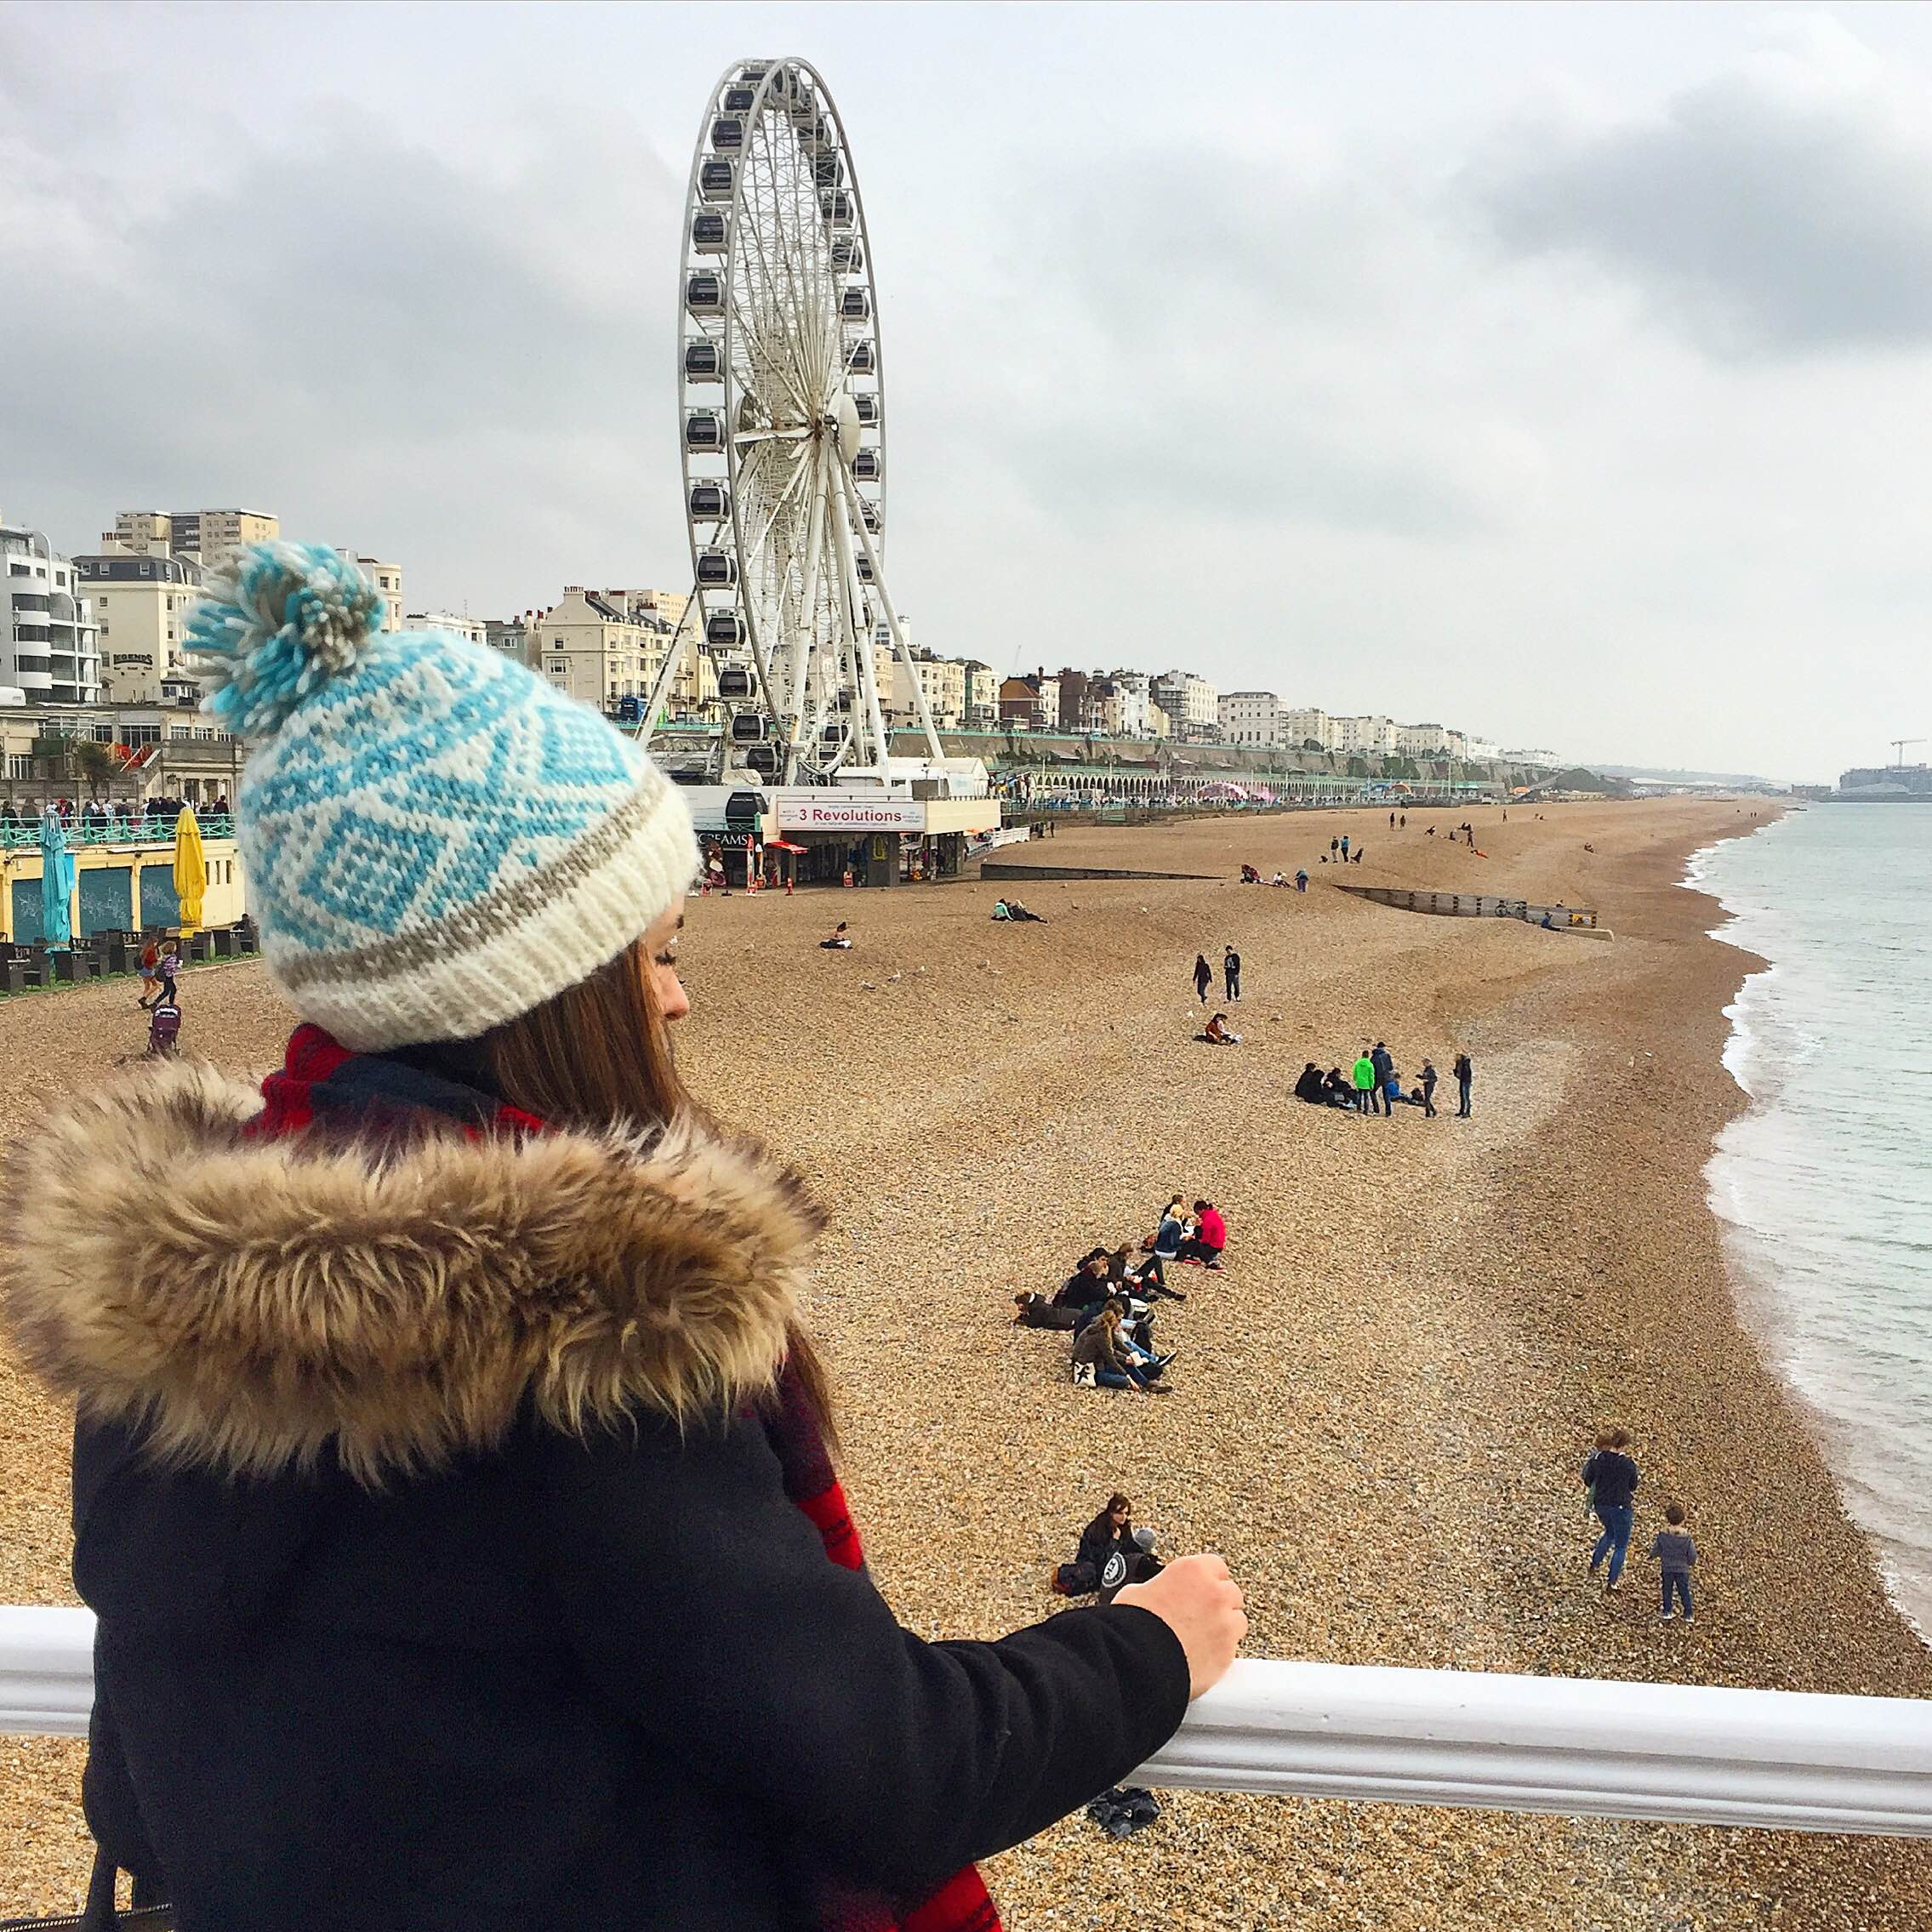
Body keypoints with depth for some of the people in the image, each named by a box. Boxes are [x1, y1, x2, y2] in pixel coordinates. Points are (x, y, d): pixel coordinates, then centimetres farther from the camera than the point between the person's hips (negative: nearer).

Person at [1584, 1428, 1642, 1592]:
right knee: (1621, 1546, 12)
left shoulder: (1597, 1459, -11)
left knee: (1610, 1533, 33)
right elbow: (1633, 1487, -3)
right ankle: (1610, 1583, 10)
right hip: (1621, 1507, -4)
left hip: (1601, 1505, 4)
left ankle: (1594, 1564, 35)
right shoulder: (1629, 1465, -19)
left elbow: (1587, 1483, 0)